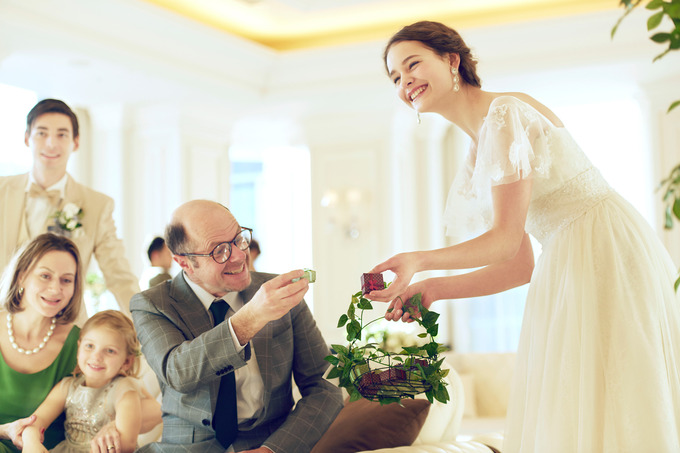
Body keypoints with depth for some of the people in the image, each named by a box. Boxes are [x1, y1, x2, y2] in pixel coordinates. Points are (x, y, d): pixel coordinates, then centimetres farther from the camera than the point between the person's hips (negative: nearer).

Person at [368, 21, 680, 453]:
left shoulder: (504, 113, -11)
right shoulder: (477, 155, 16)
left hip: (606, 252, -9)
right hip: (569, 267, 9)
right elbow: (521, 266, 13)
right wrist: (433, 288, 7)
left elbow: (507, 240, -13)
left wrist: (420, 260, -21)